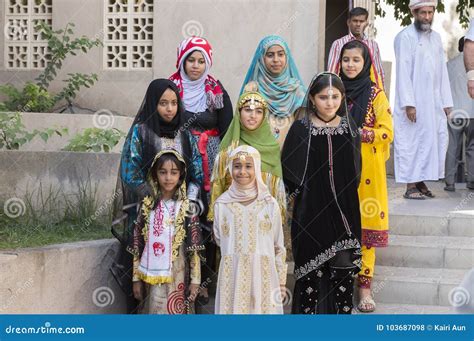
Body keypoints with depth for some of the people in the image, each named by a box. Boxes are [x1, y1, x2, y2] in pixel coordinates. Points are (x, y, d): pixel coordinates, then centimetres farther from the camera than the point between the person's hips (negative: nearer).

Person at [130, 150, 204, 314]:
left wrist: (195, 280, -5)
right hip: (152, 275, 2)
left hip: (177, 276, -2)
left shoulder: (186, 207, -3)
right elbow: (137, 244, 6)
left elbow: (194, 247, -3)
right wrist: (136, 278, 4)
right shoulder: (147, 205, 3)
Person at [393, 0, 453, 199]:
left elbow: (442, 71, 15)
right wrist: (408, 104, -18)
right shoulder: (405, 37, -7)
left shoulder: (436, 38, 14)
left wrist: (446, 102, 9)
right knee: (411, 142, -5)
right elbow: (403, 72, -12)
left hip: (434, 102, 7)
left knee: (437, 139, 4)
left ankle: (421, 182, 11)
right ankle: (411, 186, -1)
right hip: (412, 102, -7)